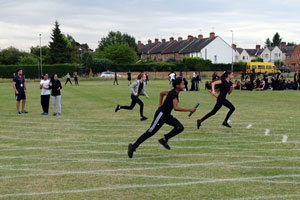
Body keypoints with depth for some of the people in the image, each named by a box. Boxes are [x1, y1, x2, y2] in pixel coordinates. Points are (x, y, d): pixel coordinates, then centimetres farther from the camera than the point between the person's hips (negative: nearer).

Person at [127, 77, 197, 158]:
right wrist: (189, 110, -28)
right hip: (161, 114, -9)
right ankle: (133, 147, 4)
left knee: (180, 127, -4)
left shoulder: (173, 92, 8)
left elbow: (161, 93, 23)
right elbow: (176, 108, -31)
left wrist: (160, 105, 22)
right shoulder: (174, 94, -20)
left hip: (166, 115, 9)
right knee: (150, 132, -5)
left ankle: (164, 139, 2)